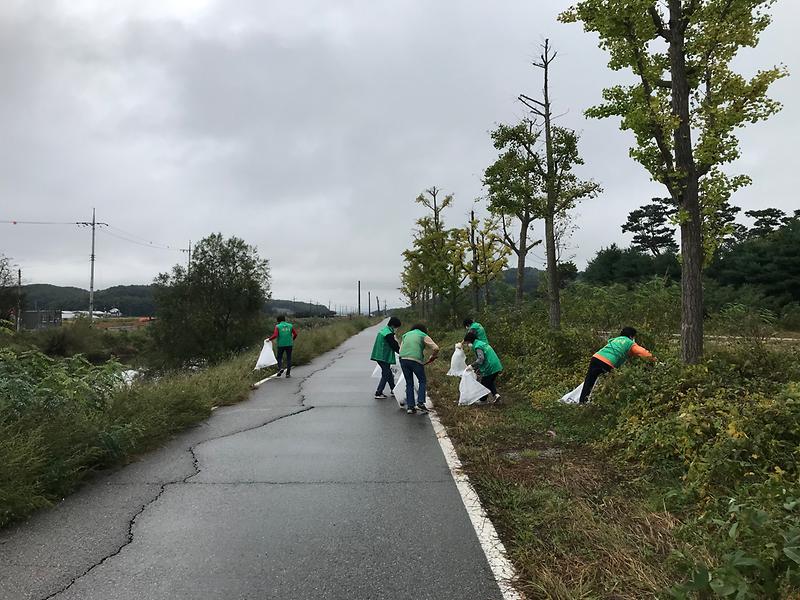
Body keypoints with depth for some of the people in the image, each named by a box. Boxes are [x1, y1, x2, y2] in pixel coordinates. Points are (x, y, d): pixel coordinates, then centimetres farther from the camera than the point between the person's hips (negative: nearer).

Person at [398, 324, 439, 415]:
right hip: (416, 360, -4)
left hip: (403, 359, 4)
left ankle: (410, 407, 10)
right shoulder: (423, 336, 12)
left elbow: (400, 350, 23)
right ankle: (420, 403, 1)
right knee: (422, 381, 13)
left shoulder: (406, 335, 26)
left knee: (409, 383, 13)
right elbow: (435, 348, 3)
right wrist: (433, 356, 21)